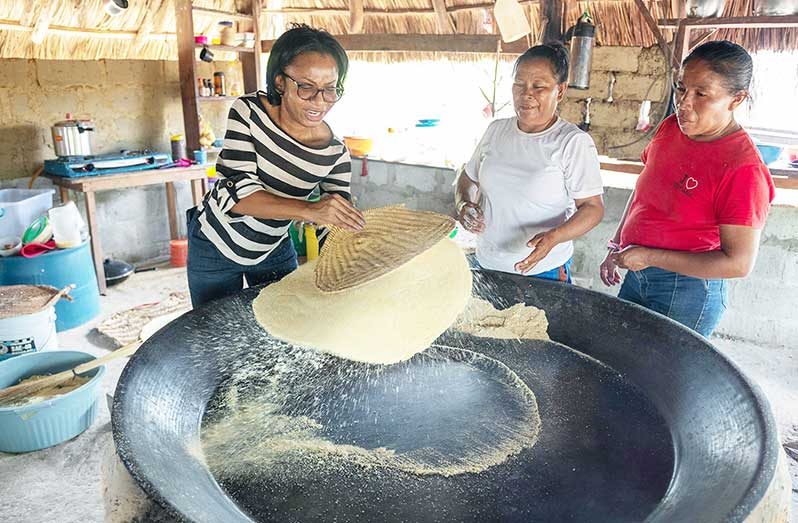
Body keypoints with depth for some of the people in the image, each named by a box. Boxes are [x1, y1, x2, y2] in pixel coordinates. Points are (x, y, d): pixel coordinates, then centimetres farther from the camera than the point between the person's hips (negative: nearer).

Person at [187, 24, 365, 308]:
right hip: (214, 242, -1)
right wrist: (308, 210, -45)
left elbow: (337, 230, -11)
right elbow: (234, 189, -31)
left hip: (274, 250, 1)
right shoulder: (248, 111, -21)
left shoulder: (335, 154, -17)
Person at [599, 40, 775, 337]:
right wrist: (616, 247, 9)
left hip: (686, 291, -7)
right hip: (637, 277, 7)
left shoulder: (744, 170, -22)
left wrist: (650, 257, -21)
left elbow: (739, 263, -21)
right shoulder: (671, 127, 0)